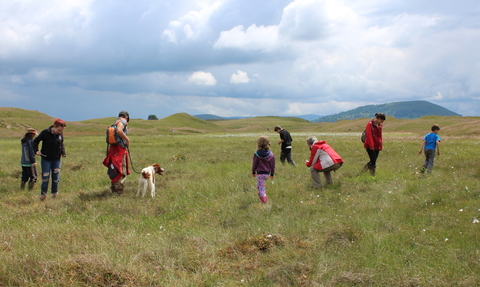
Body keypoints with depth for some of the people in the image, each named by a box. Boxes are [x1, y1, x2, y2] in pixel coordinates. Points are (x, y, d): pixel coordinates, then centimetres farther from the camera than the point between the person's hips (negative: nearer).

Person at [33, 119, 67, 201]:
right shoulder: (45, 133, -14)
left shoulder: (60, 134, -2)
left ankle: (54, 194, 20)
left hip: (56, 159, 3)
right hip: (46, 159, -3)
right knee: (45, 178, -1)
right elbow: (36, 141, 0)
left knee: (56, 178, 6)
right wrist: (36, 151, -12)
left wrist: (63, 152, -3)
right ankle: (43, 195, 14)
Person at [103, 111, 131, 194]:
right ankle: (119, 192, -5)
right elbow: (119, 131, -26)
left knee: (114, 171, 18)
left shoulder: (116, 122, 18)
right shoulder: (123, 121, -7)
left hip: (113, 148, 9)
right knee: (121, 172, -5)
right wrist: (127, 139, -16)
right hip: (120, 149, -9)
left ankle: (114, 190, 28)